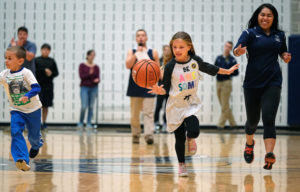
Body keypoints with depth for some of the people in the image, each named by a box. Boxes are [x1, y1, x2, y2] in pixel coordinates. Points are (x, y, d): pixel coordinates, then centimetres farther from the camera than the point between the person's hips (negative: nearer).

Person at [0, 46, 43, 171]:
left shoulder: (26, 73, -18)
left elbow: (36, 88, -25)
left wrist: (27, 95, -42)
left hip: (33, 109, -2)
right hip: (16, 110, 2)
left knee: (33, 135, 13)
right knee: (15, 132, -21)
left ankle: (36, 146, 50)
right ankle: (21, 159, -27)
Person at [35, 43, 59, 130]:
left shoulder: (52, 61, 10)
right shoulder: (36, 60, 1)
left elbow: (56, 72, 12)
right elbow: (34, 71, -7)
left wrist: (51, 73, -9)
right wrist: (44, 70, -13)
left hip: (48, 85, 3)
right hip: (39, 85, -3)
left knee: (46, 105, 6)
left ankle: (44, 122, 14)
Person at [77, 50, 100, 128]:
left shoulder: (96, 67, 7)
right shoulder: (82, 65, 1)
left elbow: (98, 77, 4)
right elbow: (81, 76, -7)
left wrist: (97, 80, -19)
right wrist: (89, 74, -22)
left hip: (93, 88, 2)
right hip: (84, 87, -2)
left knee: (91, 106, 0)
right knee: (84, 106, -10)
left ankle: (89, 123, 7)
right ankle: (80, 122, 8)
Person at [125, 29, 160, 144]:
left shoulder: (153, 53, 8)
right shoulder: (132, 52, 9)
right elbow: (128, 65, -9)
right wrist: (137, 53, -19)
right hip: (135, 86, 1)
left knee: (148, 112, -11)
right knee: (134, 113, 5)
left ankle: (149, 134, -19)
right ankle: (135, 135, 16)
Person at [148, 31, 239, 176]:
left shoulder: (195, 61, -5)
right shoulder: (170, 66, -14)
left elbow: (209, 68, 15)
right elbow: (166, 88, -10)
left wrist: (227, 71, 26)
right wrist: (159, 90, -33)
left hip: (192, 104, 1)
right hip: (176, 105, -1)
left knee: (193, 131, -19)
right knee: (180, 138, 3)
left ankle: (190, 139, 20)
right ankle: (181, 165, 25)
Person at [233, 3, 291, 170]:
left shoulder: (279, 35, 8)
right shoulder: (250, 33, -2)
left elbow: (283, 52, 25)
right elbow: (237, 49, -19)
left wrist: (286, 57, 1)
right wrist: (238, 51, -42)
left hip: (272, 82, 1)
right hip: (252, 82, -1)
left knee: (268, 118, -15)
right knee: (253, 120, 12)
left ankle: (269, 154, -27)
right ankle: (249, 144, 43)